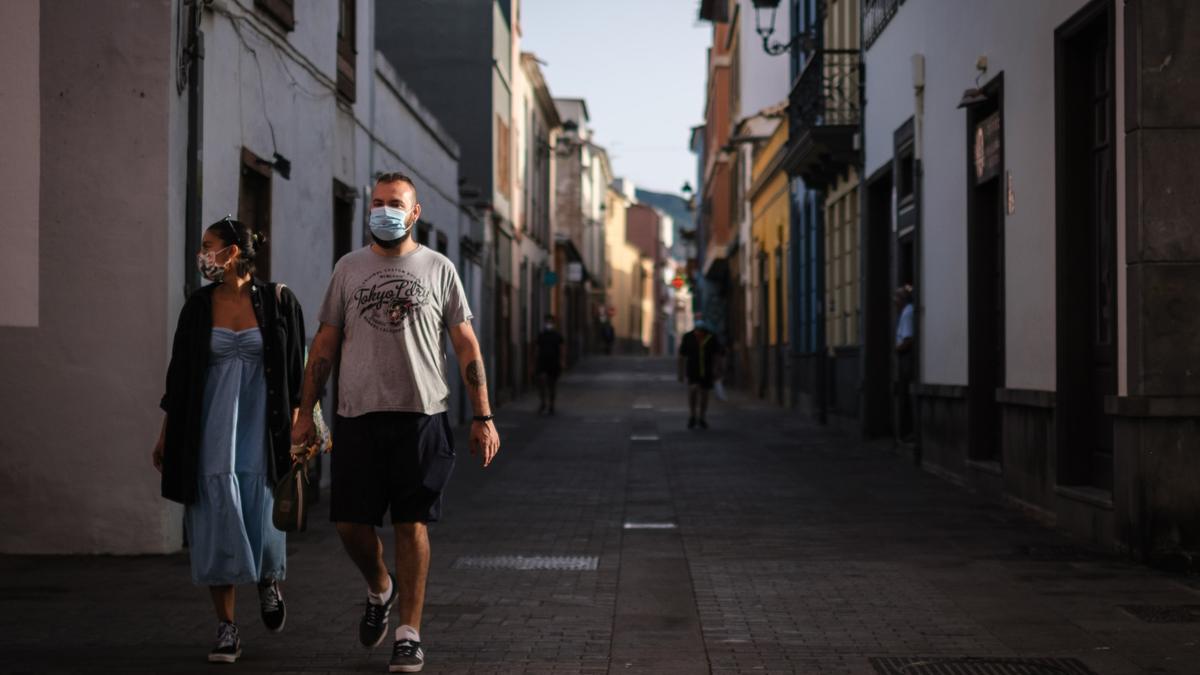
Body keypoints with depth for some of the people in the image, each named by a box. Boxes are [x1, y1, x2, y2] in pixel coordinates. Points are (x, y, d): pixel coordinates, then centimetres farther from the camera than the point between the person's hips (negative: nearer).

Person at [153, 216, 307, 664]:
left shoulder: (277, 301, -1)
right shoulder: (198, 307, 5)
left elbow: (295, 371, 0)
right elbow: (179, 372, 9)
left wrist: (296, 428, -6)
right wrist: (166, 433, 9)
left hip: (260, 427, -2)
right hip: (211, 431, 2)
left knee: (263, 521, -4)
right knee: (217, 526, -2)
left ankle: (268, 581, 31)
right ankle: (226, 630, 6)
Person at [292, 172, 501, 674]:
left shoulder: (438, 269, 5)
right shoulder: (348, 268, 9)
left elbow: (466, 345, 5)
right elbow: (325, 344, 10)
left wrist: (483, 416, -2)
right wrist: (305, 414, 5)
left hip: (421, 414, -2)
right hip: (358, 414, 2)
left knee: (413, 524, -1)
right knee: (350, 522, 1)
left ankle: (409, 633, 8)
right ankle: (379, 589, 31)